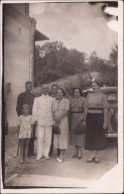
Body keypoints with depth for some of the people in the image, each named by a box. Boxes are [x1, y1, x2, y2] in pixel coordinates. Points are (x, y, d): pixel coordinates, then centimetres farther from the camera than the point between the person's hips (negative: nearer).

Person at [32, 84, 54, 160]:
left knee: (48, 138, 1)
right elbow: (34, 110, 7)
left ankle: (46, 153, 11)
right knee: (40, 138, -4)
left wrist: (53, 120, 6)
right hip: (40, 121, -1)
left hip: (49, 121, 1)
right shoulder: (37, 99, 11)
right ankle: (39, 154, 4)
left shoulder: (52, 99, 13)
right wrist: (35, 120, -1)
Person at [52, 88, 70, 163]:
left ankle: (61, 155, -6)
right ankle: (62, 154, 10)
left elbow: (66, 111, -9)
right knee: (57, 136, 3)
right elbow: (53, 112, 10)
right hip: (56, 121, 5)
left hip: (63, 120, -5)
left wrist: (59, 118, -17)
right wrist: (55, 118, -8)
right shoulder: (55, 102, 16)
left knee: (63, 136, -6)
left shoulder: (66, 101, 1)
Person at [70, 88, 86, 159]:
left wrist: (83, 118, -19)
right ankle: (76, 151, 15)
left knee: (80, 134, -5)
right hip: (73, 118, 5)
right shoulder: (71, 100, 14)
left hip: (80, 118, -5)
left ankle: (80, 152, -2)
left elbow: (85, 110, -8)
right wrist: (69, 120, 3)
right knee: (74, 134, 7)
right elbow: (70, 110, 11)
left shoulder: (83, 99, -1)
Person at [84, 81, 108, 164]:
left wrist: (105, 121, -9)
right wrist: (84, 120, 9)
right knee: (90, 137, 5)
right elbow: (86, 108, 13)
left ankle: (97, 156, 11)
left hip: (99, 118, -3)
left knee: (99, 137, 2)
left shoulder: (103, 96, 0)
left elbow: (105, 109, -3)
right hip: (90, 117, 3)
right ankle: (91, 156, 14)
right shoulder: (89, 96, 11)